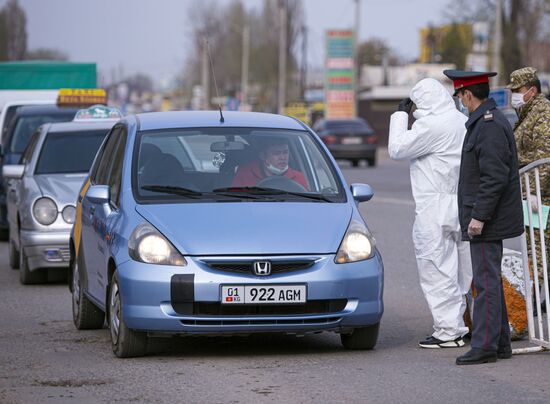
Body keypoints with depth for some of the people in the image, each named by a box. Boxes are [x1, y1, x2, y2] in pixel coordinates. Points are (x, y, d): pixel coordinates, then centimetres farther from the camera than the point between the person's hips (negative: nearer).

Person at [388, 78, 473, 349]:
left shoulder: (431, 125, -15)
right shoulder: (463, 122, 13)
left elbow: (397, 149, -11)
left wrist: (401, 114, -2)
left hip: (436, 211, -9)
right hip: (459, 208, 9)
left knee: (437, 271, -5)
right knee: (457, 271, 13)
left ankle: (448, 331, -6)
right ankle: (457, 325, 19)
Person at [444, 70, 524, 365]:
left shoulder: (489, 125, -18)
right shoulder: (489, 121, 15)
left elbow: (495, 176, -24)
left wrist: (479, 216, -24)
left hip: (487, 219, -11)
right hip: (486, 217, 11)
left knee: (486, 281, -8)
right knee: (488, 280, 14)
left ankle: (485, 345, -7)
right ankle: (500, 342, 19)